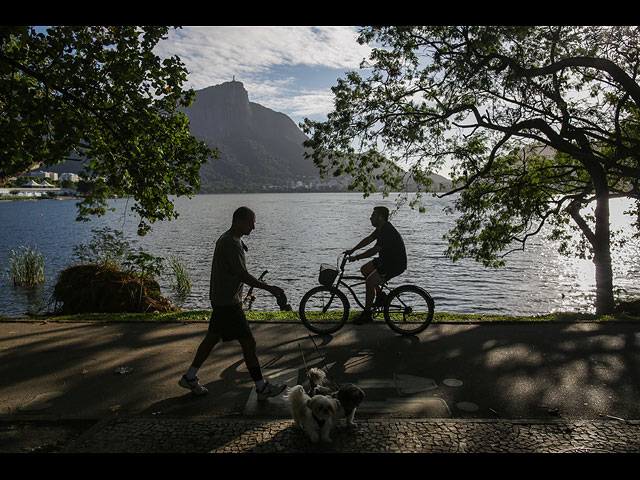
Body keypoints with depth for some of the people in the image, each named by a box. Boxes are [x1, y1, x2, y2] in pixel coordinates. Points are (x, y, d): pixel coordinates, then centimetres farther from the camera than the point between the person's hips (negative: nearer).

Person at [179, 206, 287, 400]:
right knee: (248, 343, -2)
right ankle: (262, 388, 8)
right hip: (228, 303, -10)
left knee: (212, 338, 19)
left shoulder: (225, 239, 12)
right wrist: (269, 288, -16)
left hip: (221, 300, 11)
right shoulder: (232, 243, -22)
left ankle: (189, 378, 30)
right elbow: (243, 275, -23)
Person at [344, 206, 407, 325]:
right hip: (386, 259, 11)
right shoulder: (381, 228, 7)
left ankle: (367, 314, -6)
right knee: (364, 270, 11)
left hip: (396, 264, -11)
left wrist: (355, 257, -20)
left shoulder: (387, 231, -25)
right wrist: (352, 250, 10)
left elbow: (374, 250, -26)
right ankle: (380, 295, 19)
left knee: (370, 281, -17)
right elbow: (368, 239, 15)